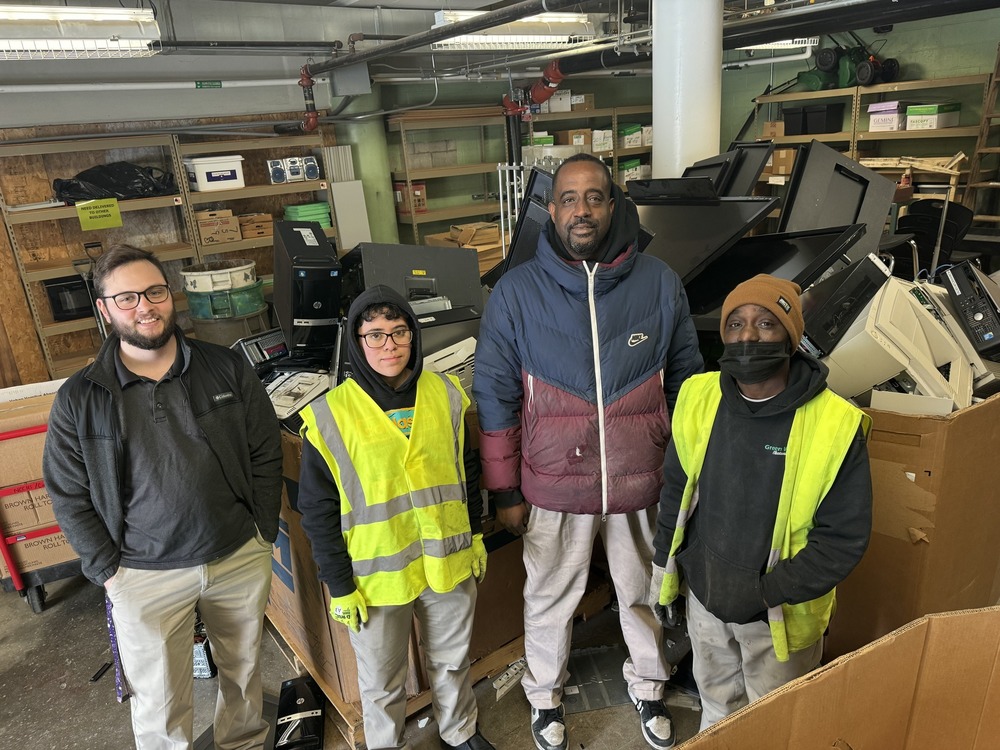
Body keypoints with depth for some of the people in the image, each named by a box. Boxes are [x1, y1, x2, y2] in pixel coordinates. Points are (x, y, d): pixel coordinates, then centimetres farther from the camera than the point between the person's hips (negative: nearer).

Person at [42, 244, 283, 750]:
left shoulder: (227, 369, -5)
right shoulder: (78, 399, -6)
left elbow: (265, 455, -1)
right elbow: (68, 496, -1)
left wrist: (263, 535, -3)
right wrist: (110, 571, -6)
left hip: (241, 558, 2)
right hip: (145, 577, -1)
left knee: (244, 670, 22)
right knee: (160, 708, 13)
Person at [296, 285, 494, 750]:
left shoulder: (445, 395, -5)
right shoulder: (330, 416, -15)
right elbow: (318, 510, -9)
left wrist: (476, 536, 10)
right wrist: (339, 585, -7)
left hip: (449, 562, 3)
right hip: (376, 574, -3)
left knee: (453, 661, 24)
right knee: (381, 682, 18)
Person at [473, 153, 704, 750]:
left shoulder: (661, 284, -6)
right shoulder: (517, 291, -10)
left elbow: (685, 381, 4)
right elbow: (495, 394, -5)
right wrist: (505, 490, -3)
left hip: (641, 482, 2)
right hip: (554, 485, -1)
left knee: (645, 592, 22)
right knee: (551, 598, 19)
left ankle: (648, 685, 51)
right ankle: (545, 694, 47)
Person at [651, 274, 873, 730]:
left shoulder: (836, 424, -23)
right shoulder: (697, 397, -11)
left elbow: (844, 537, -17)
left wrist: (768, 591, -21)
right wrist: (664, 570, 6)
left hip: (780, 617, -3)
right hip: (704, 598, 3)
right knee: (716, 706, 29)